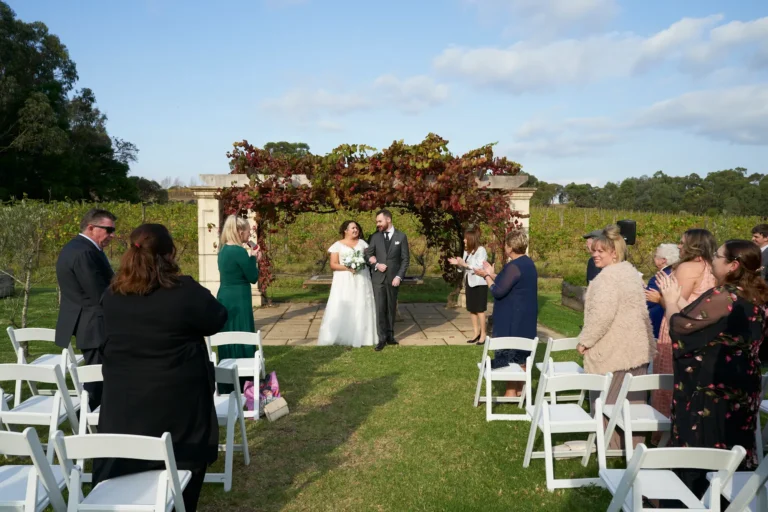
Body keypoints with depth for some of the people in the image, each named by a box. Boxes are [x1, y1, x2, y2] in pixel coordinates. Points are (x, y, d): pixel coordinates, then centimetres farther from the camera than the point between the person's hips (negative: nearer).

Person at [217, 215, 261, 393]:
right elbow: (253, 278, -11)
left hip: (225, 299, 9)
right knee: (241, 342, 1)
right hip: (238, 301, -9)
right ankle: (241, 384, 9)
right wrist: (254, 259, 2)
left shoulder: (224, 250, 9)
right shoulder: (239, 252, -18)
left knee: (227, 341, 15)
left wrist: (250, 258, 12)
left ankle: (227, 386, 24)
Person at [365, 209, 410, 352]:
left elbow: (406, 259, -1)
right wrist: (376, 265, -11)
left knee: (391, 308, 8)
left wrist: (399, 276, -9)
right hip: (378, 277, 1)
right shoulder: (374, 236, 4)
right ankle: (382, 338, 3)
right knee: (380, 308, -3)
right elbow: (368, 255, 7)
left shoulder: (401, 236, 0)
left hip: (393, 278, 0)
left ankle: (390, 335, 18)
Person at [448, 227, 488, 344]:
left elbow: (480, 268, -21)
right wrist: (458, 263, -3)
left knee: (480, 310, -2)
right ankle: (476, 333, 20)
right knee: (471, 309, 11)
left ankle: (483, 334, 7)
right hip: (469, 283, 8)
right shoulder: (467, 251, 11)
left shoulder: (481, 250, -13)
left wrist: (465, 264, -23)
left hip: (479, 284, -8)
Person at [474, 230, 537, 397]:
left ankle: (511, 391, 8)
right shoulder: (528, 263, 10)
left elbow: (499, 291, -21)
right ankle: (520, 389, 27)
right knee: (521, 355, 17)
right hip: (524, 319, 10)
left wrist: (486, 276, -7)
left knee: (509, 355, 1)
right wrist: (493, 274, 16)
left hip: (513, 320, -10)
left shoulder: (514, 266, -21)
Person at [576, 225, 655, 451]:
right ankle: (633, 445, 24)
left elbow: (602, 315, -26)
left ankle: (611, 446, 11)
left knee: (608, 401, 2)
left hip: (614, 350, -10)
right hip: (637, 349, 10)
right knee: (633, 400, 14)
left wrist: (585, 340, -15)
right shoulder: (631, 271, 14)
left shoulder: (608, 275, -17)